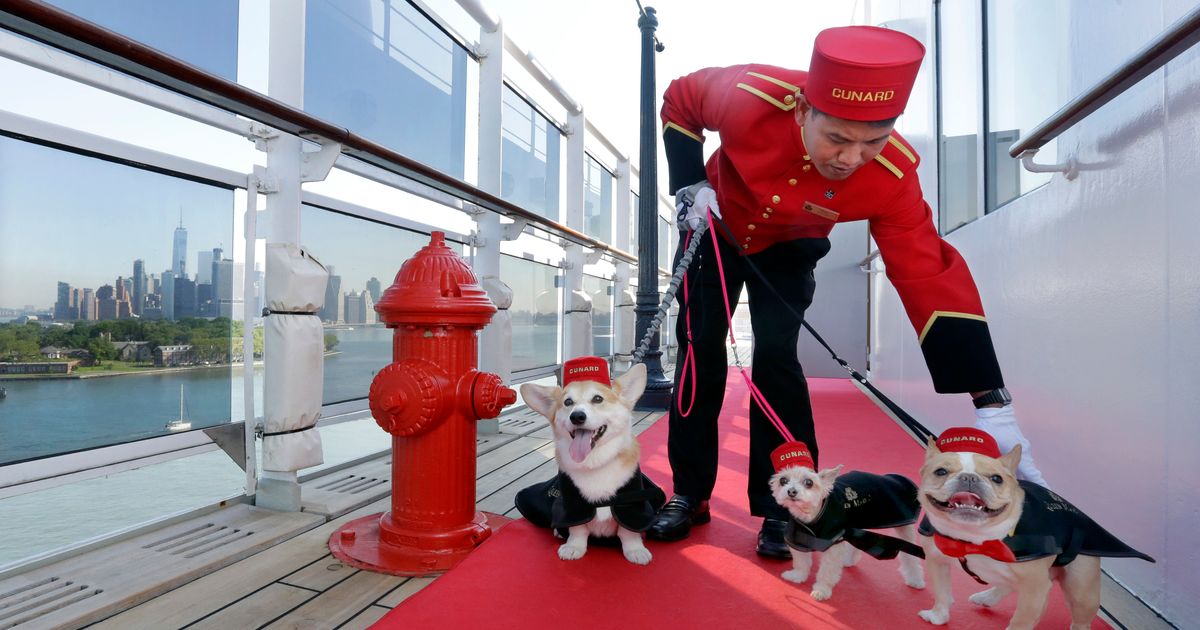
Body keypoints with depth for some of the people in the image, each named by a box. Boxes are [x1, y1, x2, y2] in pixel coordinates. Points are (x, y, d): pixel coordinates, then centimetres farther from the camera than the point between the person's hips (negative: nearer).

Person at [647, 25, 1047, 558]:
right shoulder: (751, 97, -36)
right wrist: (690, 185, -22)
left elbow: (932, 281, -33)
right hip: (716, 226, 1)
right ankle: (689, 493, 9)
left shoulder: (891, 175, -33)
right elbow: (680, 99, -13)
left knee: (776, 355, -13)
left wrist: (992, 406, -36)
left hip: (788, 248, 0)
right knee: (699, 349, -4)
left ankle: (782, 506, 3)